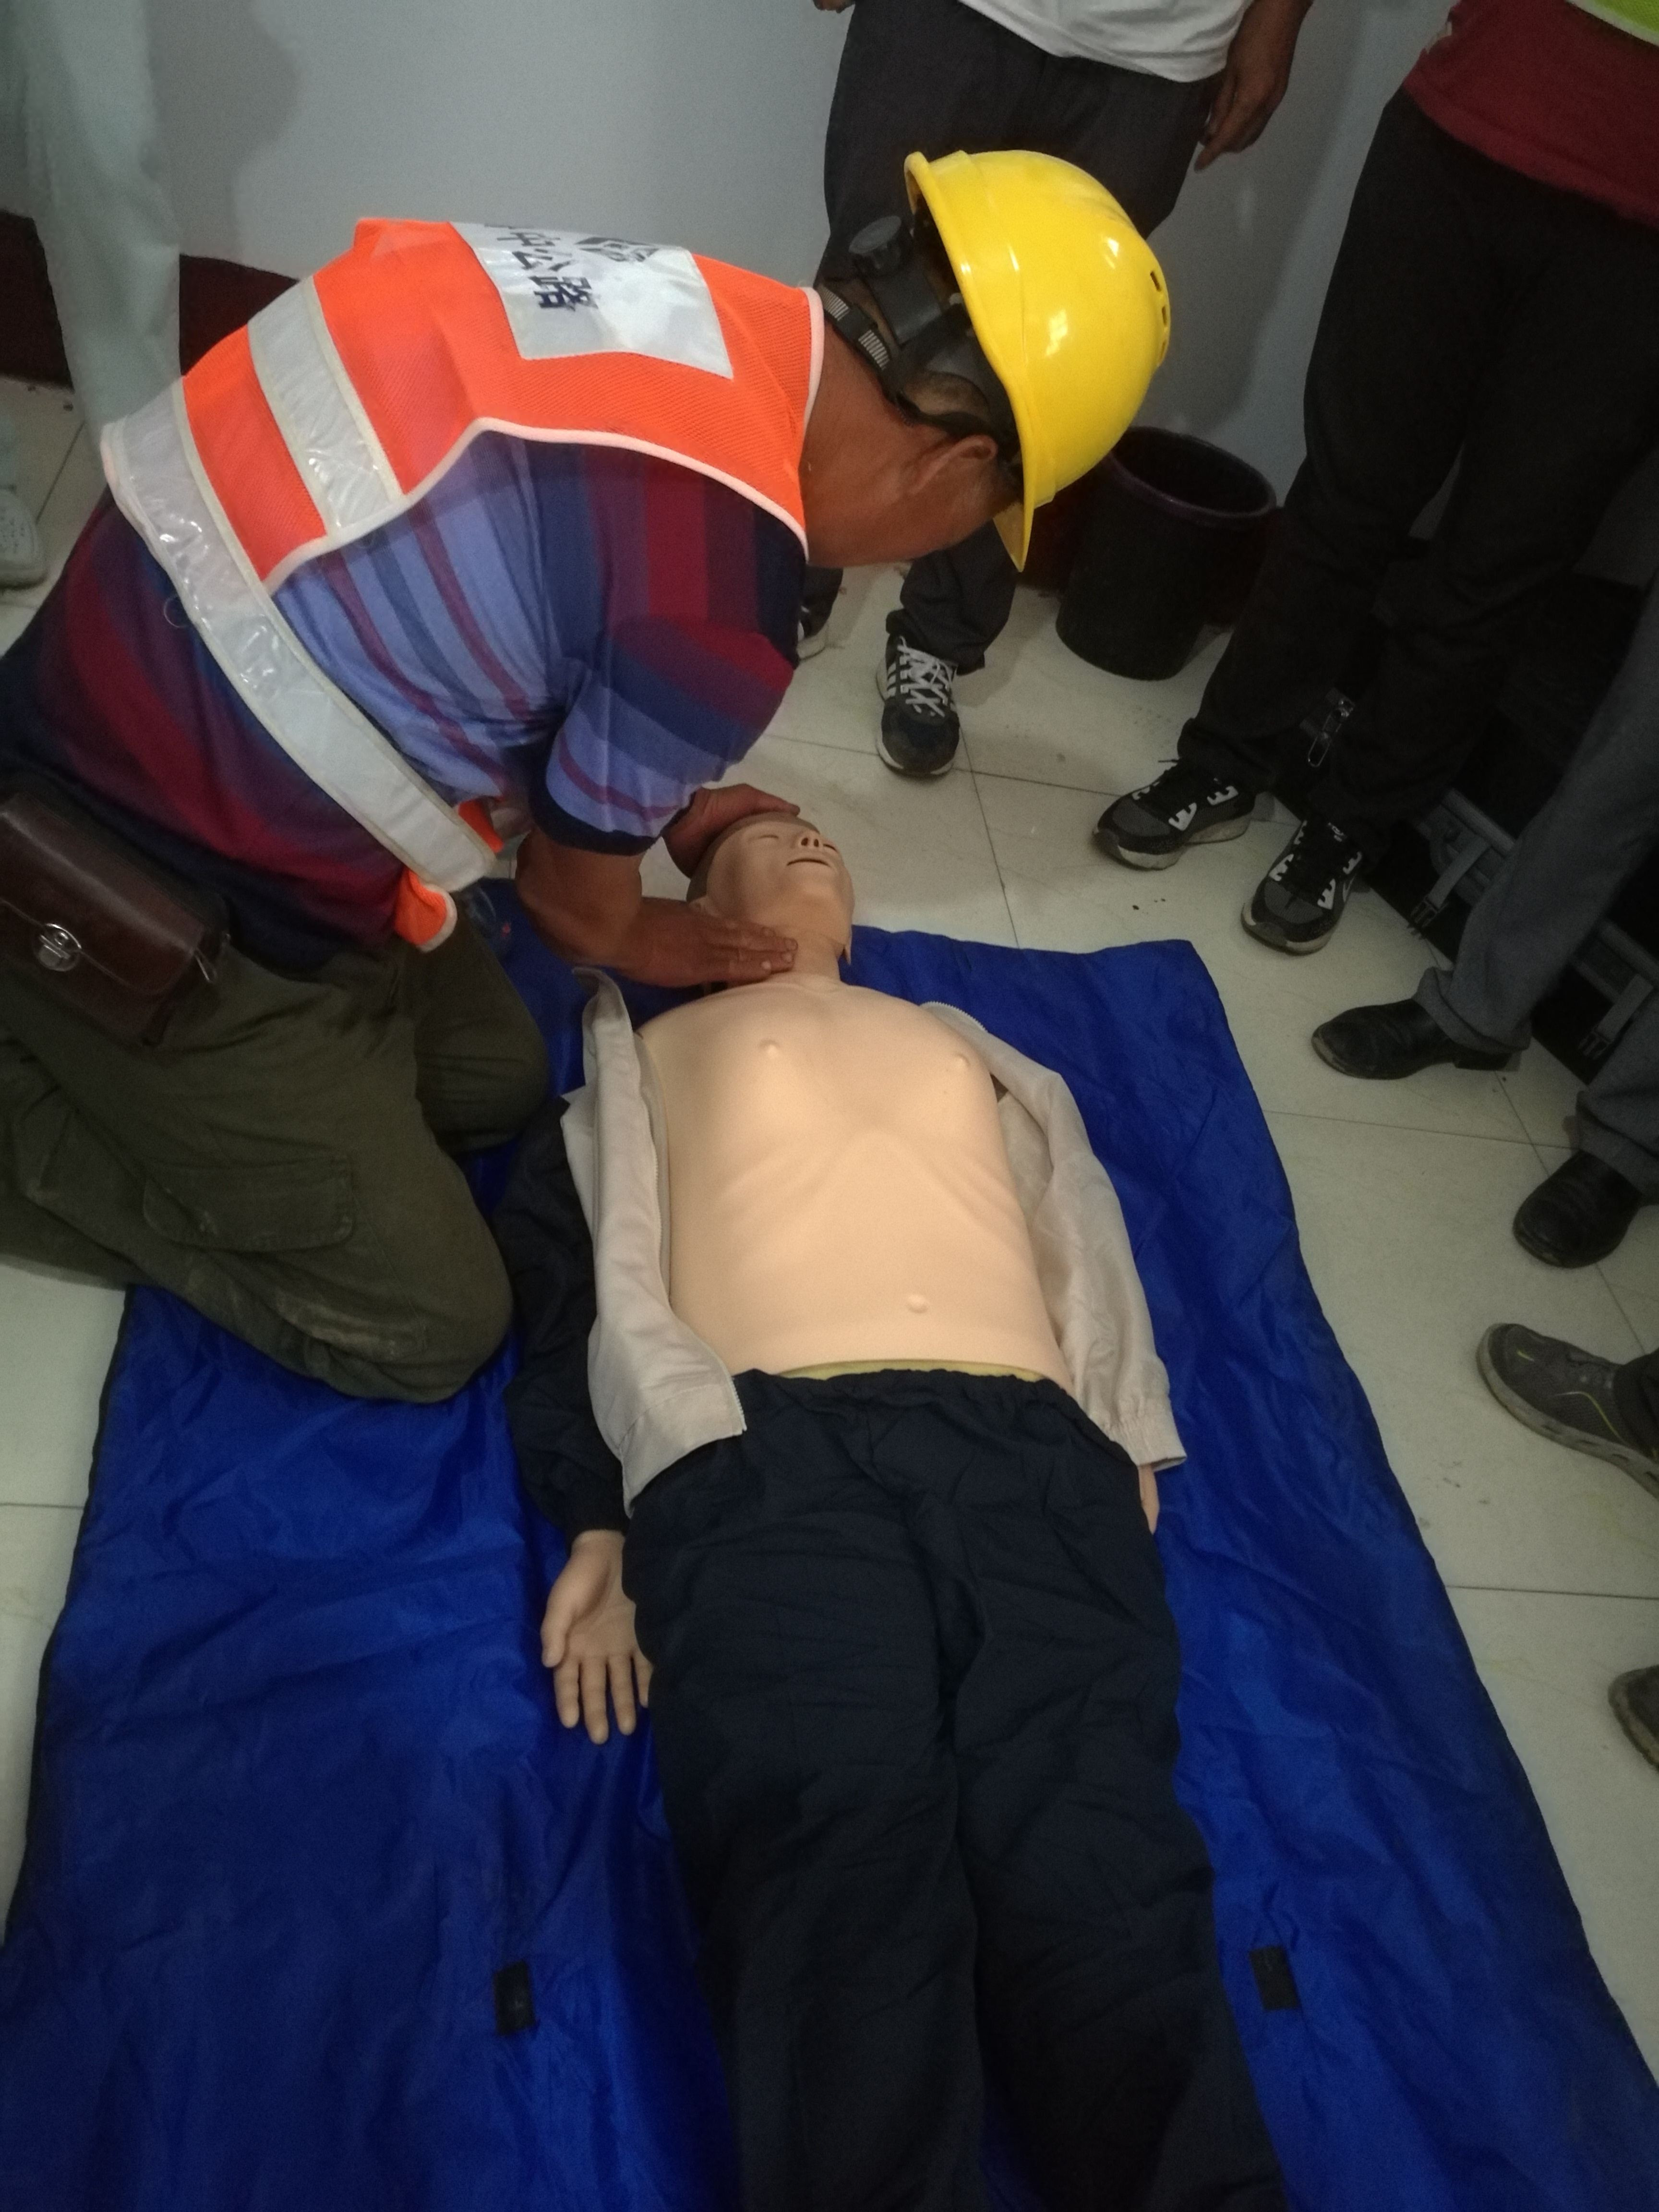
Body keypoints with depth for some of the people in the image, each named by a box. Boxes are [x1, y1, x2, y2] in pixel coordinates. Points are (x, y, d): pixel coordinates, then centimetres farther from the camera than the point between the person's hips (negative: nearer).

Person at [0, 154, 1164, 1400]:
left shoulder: (678, 309, -3)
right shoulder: (724, 600, -28)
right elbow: (577, 903, -9)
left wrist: (665, 800, 21)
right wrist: (675, 947, 12)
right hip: (150, 907, -8)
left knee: (498, 1085, 21)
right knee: (427, 1331, 5)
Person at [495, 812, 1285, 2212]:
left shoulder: (975, 1051, 37)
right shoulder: (646, 1060, 29)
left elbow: (1090, 1253, 26)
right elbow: (573, 1287, 16)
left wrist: (1130, 1461, 8)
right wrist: (603, 1527, 0)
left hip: (1034, 1448, 2)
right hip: (766, 1446, -1)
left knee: (1098, 1882, -20)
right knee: (844, 1882, -26)